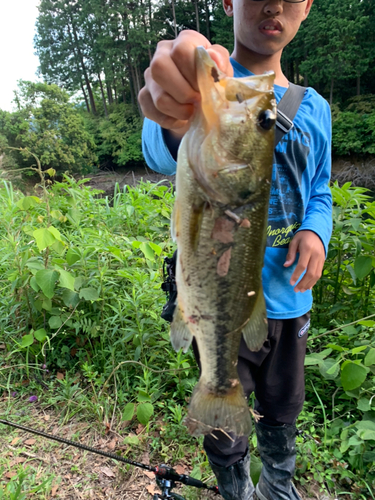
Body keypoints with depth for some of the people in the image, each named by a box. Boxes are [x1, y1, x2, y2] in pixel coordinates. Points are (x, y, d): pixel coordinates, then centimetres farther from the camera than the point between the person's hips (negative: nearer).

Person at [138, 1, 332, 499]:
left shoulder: (313, 108, 6)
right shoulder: (205, 82, -9)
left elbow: (319, 193, 14)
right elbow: (163, 153, -32)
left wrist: (316, 230, -10)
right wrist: (180, 125, -57)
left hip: (288, 297, 5)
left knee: (282, 410, 25)